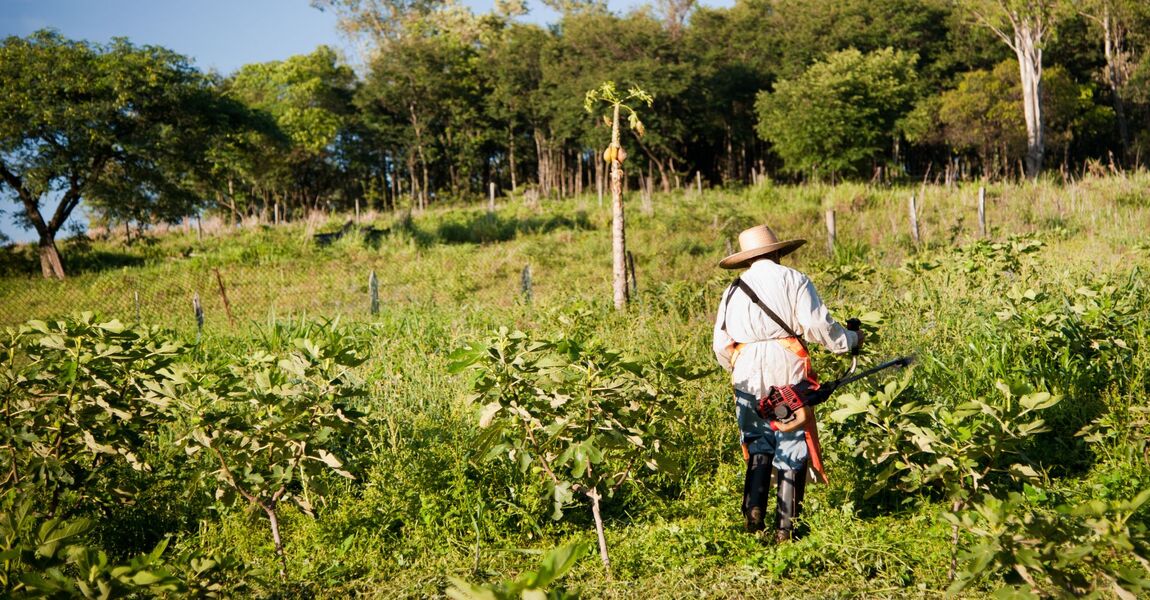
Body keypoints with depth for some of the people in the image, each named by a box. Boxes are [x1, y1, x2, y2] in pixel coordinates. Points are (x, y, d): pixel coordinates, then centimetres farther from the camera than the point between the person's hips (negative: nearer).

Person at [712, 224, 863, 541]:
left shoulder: (734, 289, 13)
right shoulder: (793, 280, 3)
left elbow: (721, 344, 13)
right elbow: (817, 325, -7)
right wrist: (850, 339, 9)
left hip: (747, 372, 3)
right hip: (786, 367, -3)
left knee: (758, 443, 16)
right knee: (792, 446, 4)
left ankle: (754, 509, -1)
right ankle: (785, 525, 3)